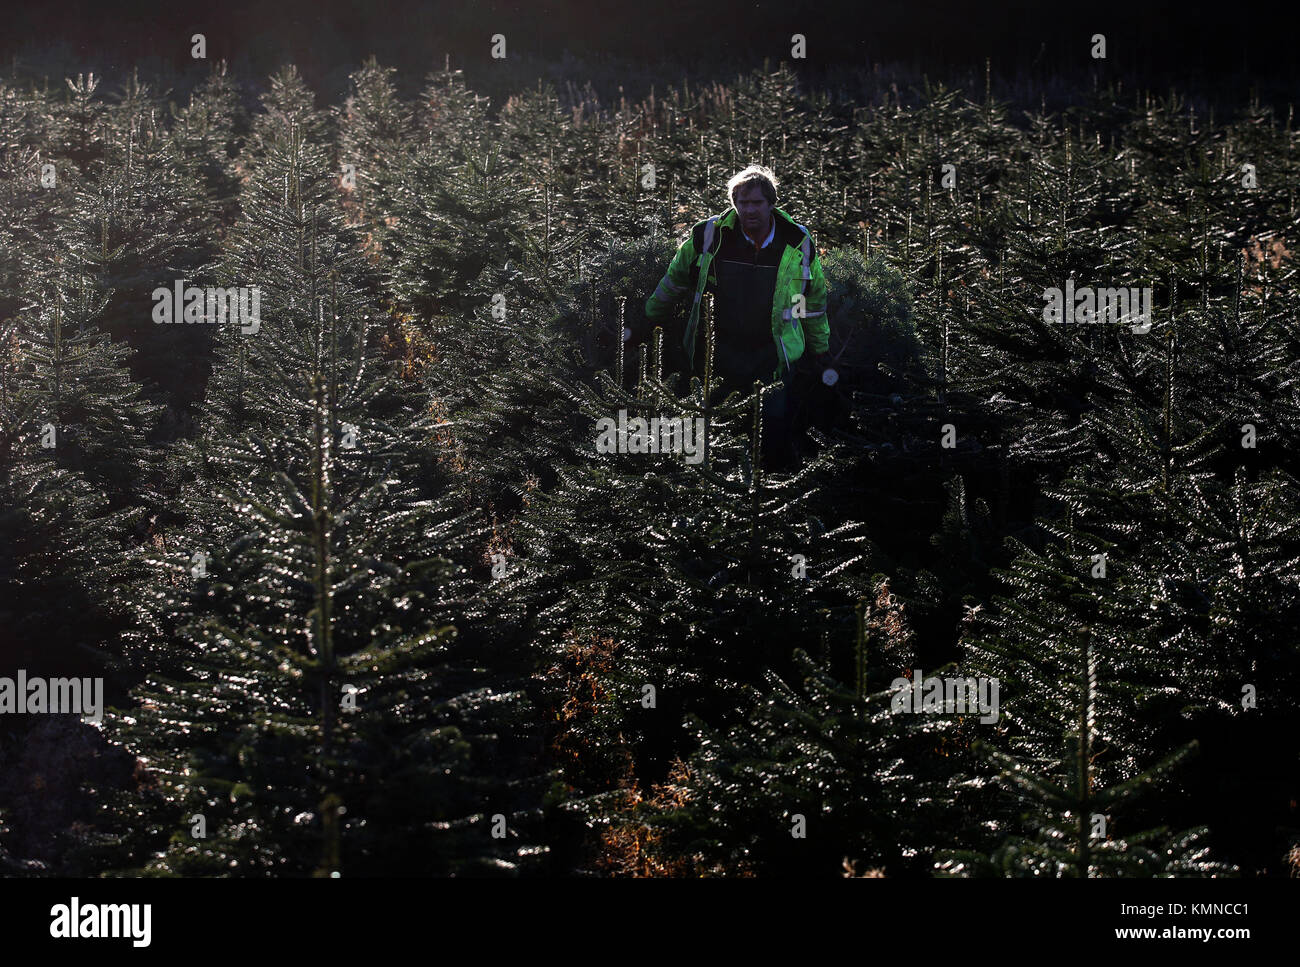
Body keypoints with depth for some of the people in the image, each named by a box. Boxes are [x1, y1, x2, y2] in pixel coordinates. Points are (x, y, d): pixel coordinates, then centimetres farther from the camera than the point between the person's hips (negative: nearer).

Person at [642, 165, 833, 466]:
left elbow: (814, 298, 11)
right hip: (720, 350, 0)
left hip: (773, 356, 0)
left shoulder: (798, 243, -3)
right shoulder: (709, 236, -6)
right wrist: (649, 320, 22)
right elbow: (674, 280, 12)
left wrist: (820, 351, 16)